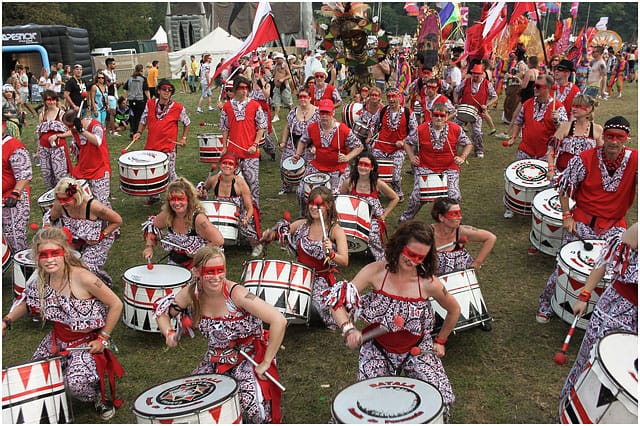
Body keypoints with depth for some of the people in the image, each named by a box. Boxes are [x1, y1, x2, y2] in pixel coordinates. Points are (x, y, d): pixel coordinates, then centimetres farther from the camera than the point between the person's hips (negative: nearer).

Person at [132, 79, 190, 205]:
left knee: (170, 174, 0)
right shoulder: (150, 104, 2)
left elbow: (187, 123, 10)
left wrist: (184, 138, 3)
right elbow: (143, 120, 14)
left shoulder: (178, 108, -6)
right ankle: (154, 196, 32)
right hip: (151, 146, 4)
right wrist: (139, 132, 0)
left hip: (169, 148, -4)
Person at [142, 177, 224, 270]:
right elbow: (151, 225, 13)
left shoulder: (198, 218, -24)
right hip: (174, 264, 5)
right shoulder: (167, 215, -6)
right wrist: (149, 246, 0)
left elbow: (219, 241, -28)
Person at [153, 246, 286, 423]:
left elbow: (279, 321, -33)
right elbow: (161, 311, 4)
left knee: (252, 406, -24)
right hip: (215, 360, 5)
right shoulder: (191, 294, -13)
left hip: (249, 357, -5)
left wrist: (266, 363, -25)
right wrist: (169, 333, -17)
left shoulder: (235, 293, -28)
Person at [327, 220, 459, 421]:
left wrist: (440, 341, 9)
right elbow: (337, 301, -19)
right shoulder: (375, 272, -17)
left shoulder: (428, 283, -17)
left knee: (443, 400, -12)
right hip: (378, 348, 0)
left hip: (417, 350, 1)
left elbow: (454, 310, 3)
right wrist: (349, 329, -35)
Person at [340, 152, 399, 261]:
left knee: (373, 237, -30)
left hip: (373, 219, -1)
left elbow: (395, 198, 3)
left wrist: (384, 214, -2)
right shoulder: (349, 182, -7)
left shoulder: (377, 184, -10)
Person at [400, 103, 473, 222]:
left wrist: (463, 157, -5)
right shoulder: (421, 129, -5)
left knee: (454, 196, -16)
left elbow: (468, 144, 10)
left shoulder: (456, 129, -4)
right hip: (425, 168, 0)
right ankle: (405, 219, 16)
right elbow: (408, 143, 11)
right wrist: (412, 157, -4)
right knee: (417, 196, -10)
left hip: (449, 169, 0)